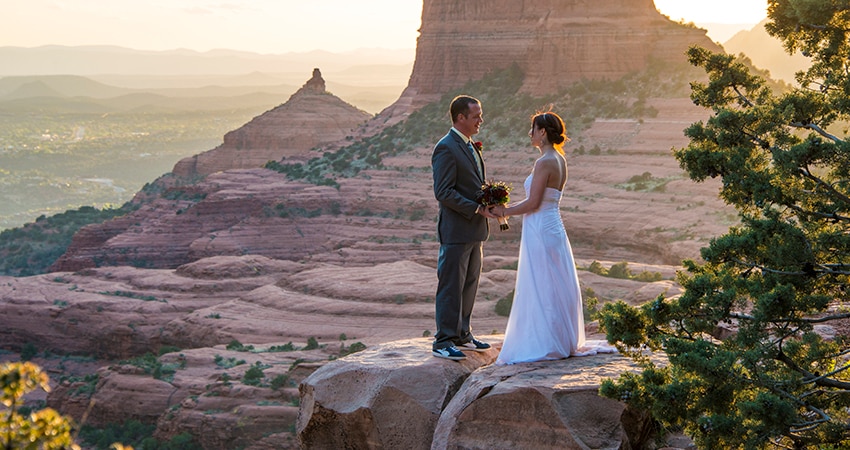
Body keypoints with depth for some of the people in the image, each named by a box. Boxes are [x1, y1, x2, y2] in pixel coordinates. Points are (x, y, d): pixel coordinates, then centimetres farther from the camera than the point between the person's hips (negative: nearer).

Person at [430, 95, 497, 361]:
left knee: (469, 284, 14)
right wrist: (477, 208, -20)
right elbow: (443, 192, -19)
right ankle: (443, 341, 1)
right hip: (456, 230, -9)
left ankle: (462, 335, 24)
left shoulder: (470, 146, 16)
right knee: (451, 286, -5)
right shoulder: (446, 148, -14)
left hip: (474, 229, 9)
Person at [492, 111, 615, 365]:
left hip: (540, 230, -9)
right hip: (552, 227, 9)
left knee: (540, 288, -2)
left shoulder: (545, 162, -17)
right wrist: (507, 208, 15)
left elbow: (533, 203, -19)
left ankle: (544, 344, 4)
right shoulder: (560, 160, 11)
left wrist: (504, 211, -6)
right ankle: (562, 341, 22)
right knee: (554, 288, 14)